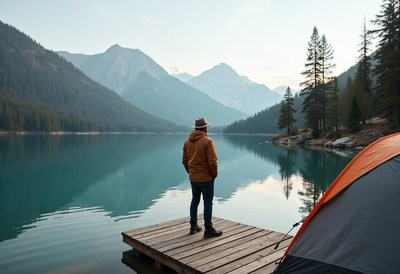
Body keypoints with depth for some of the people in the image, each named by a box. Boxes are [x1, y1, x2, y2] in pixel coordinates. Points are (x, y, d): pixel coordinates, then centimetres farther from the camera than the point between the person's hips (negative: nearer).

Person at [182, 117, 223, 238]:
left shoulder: (187, 141, 4)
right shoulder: (207, 141, -16)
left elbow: (184, 160, 10)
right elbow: (213, 161, -20)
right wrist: (215, 174, -5)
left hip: (192, 178, 6)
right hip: (206, 178, -6)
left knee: (195, 201, 18)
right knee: (208, 203, 3)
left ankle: (193, 226, 27)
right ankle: (209, 230, 9)